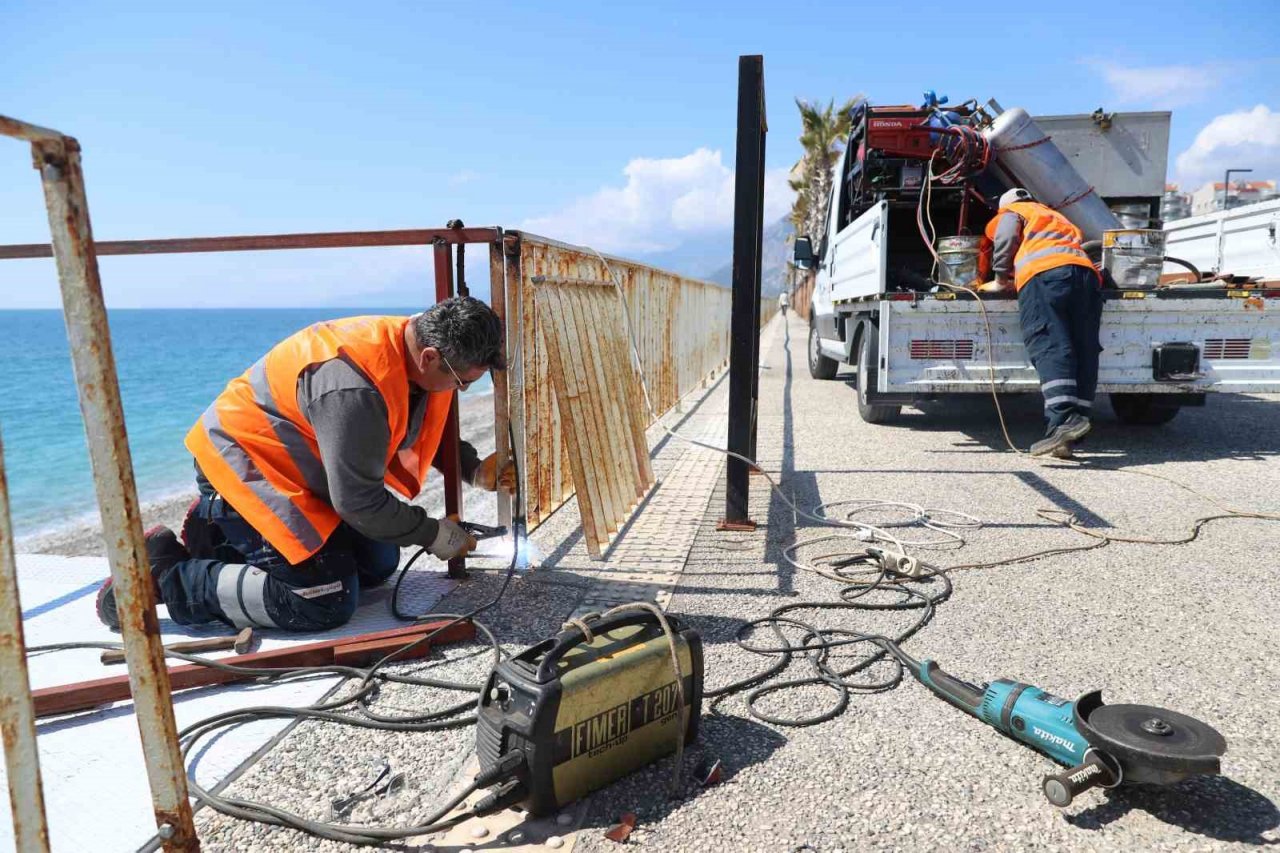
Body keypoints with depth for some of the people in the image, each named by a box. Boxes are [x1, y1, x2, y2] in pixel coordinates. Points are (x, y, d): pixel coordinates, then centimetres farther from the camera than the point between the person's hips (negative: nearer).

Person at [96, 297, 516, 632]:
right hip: (241, 465, -10)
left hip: (292, 464, 10)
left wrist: (475, 470, -1)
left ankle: (220, 534, 19)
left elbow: (430, 431, 14)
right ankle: (165, 574, -3)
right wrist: (434, 534, -14)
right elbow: (358, 502, -26)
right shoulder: (354, 386, -36)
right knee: (327, 602, -15)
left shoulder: (413, 345, -6)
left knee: (378, 564, 11)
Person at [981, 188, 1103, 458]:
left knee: (1049, 347, -20)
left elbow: (1004, 240, 8)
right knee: (1084, 352, -2)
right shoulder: (1059, 218, 45)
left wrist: (1001, 280, 17)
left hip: (1043, 273, -6)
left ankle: (1063, 418, -38)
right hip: (1087, 273, 6)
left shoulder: (1012, 212, 26)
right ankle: (1077, 422, -11)